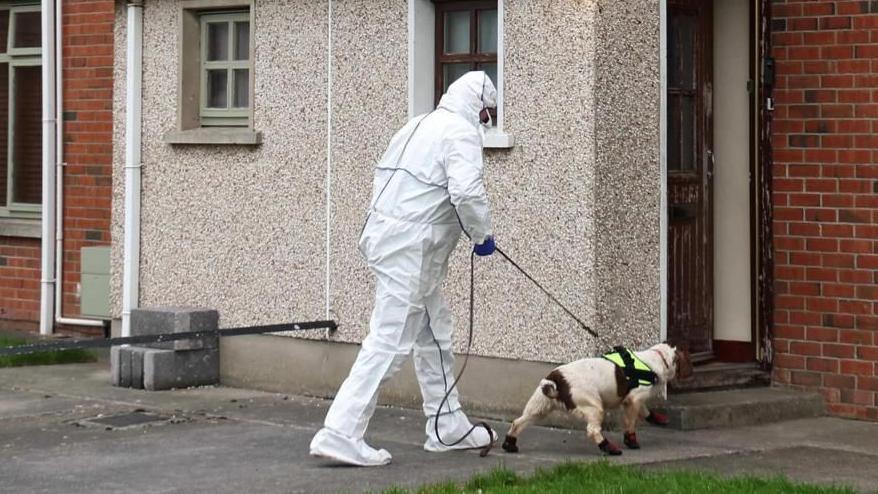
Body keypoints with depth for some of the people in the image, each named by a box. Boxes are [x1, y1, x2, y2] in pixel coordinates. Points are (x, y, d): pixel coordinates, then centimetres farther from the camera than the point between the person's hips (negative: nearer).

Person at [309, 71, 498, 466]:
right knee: (389, 342, -10)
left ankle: (447, 427, 27)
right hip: (409, 251, -10)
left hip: (385, 236, 10)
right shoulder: (461, 133, -9)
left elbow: (385, 179, 21)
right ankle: (341, 433, -14)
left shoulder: (417, 126, 19)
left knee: (434, 336, 19)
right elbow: (467, 192, -22)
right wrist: (482, 235, -6)